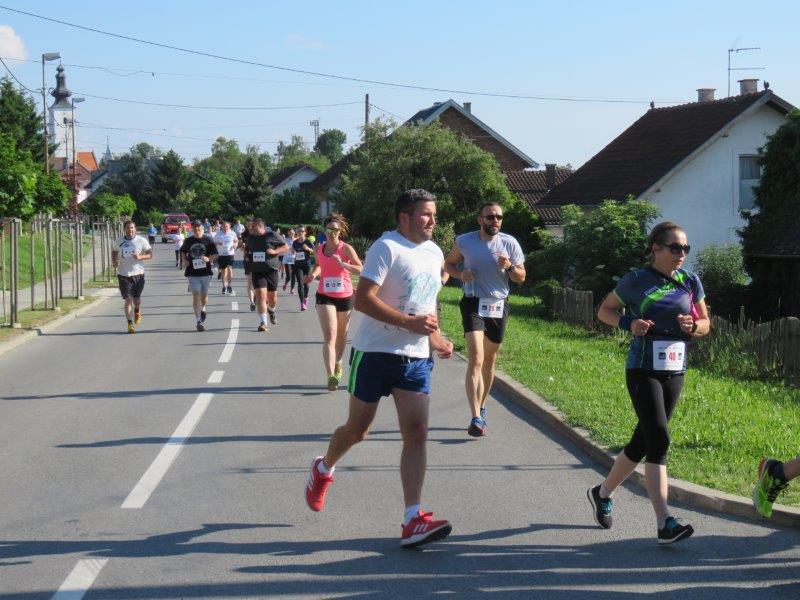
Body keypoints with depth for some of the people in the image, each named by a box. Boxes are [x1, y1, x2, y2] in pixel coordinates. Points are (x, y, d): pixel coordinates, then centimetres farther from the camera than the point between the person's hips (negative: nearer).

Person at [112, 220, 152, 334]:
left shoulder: (141, 240, -3)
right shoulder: (119, 241, 4)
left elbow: (150, 254, -1)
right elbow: (114, 252, 21)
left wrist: (140, 257, -20)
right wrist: (114, 261, 0)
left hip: (138, 273, 0)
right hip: (123, 274, 1)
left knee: (136, 298, 10)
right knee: (128, 300, -6)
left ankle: (137, 311, 45)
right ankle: (130, 324, -3)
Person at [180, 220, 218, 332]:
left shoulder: (208, 241, -1)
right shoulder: (188, 241, 4)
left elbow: (215, 254, 2)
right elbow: (183, 252, 20)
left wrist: (208, 259, -18)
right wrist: (185, 261, 2)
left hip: (206, 272, 0)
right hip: (193, 272, 0)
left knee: (204, 295, 13)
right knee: (196, 296, -6)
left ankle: (202, 310, 45)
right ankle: (199, 321, -7)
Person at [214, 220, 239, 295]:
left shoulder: (232, 233, 3)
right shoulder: (218, 234, 0)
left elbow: (236, 241, 18)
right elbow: (214, 243, 4)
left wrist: (235, 245, -4)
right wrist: (218, 243, -17)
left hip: (230, 254, 0)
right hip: (221, 254, 1)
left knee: (230, 269, -14)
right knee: (223, 271, 9)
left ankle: (229, 286, 0)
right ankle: (224, 287, 22)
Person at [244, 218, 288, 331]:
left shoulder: (272, 235, -3)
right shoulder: (250, 237, 10)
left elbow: (286, 247, 2)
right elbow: (246, 249, 29)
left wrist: (275, 251, -14)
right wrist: (246, 252, 5)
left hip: (271, 270, -2)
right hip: (257, 271, 2)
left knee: (272, 297, 10)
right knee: (261, 295, -14)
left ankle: (271, 311, 45)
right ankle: (263, 322, -14)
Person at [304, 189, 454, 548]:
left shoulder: (434, 253, 12)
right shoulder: (387, 248, -13)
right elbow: (363, 299, -22)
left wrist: (435, 337, 11)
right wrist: (410, 323, -26)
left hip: (416, 358, 6)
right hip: (375, 354, -6)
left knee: (417, 434, -7)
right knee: (357, 430, 8)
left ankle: (413, 521, -10)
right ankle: (323, 470, 41)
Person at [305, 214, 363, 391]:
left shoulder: (346, 248, -8)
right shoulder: (319, 249, 3)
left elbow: (360, 269, -17)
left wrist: (343, 264, -29)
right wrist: (313, 274, 4)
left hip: (345, 296, 0)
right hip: (325, 296, 0)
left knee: (341, 335, 16)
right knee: (329, 335, -13)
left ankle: (337, 363, 43)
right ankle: (331, 376, -21)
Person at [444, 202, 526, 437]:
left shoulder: (510, 244, 0)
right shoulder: (464, 241, -3)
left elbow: (521, 277, 5)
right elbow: (449, 263, 13)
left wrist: (510, 267, -17)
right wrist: (460, 273, -8)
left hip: (499, 305, 3)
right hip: (474, 303, -3)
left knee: (489, 360, 15)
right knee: (475, 360, -16)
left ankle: (482, 407, 34)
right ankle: (476, 418, -23)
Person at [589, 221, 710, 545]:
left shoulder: (690, 282, 6)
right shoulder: (636, 281, -4)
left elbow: (706, 323, 15)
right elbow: (604, 311, 8)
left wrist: (693, 326, -9)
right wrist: (629, 323, -12)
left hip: (675, 371, 5)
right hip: (643, 371, -5)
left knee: (642, 442, 13)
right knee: (659, 439, -17)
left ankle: (603, 492, 35)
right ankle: (665, 524, -21)